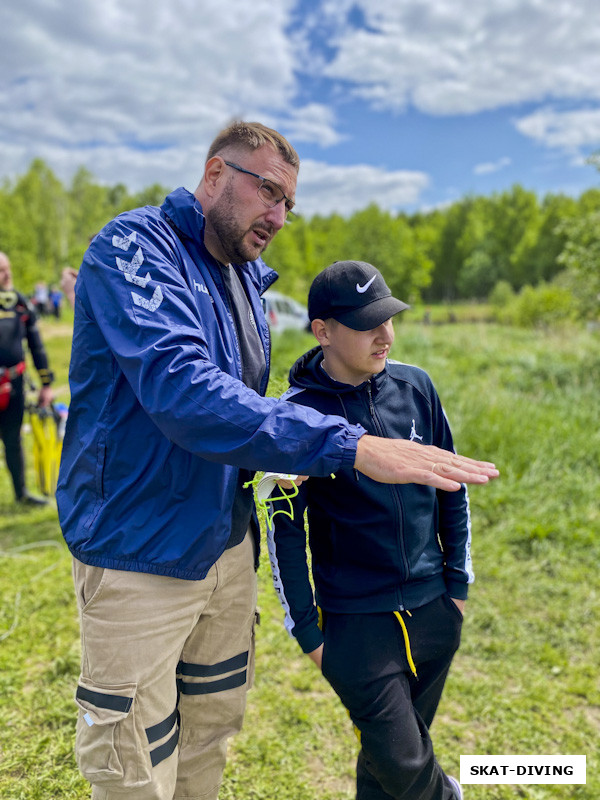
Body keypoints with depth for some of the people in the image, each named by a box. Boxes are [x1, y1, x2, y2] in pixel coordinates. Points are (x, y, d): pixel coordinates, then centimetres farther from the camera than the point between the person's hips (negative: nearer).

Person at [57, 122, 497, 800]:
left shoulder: (248, 278, 10)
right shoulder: (136, 247, -16)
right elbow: (180, 388, -32)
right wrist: (347, 445, -36)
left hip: (226, 543, 7)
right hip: (140, 556, -7)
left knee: (211, 735, 22)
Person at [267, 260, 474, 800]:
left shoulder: (415, 386, -2)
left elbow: (452, 488, 7)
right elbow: (285, 530, -8)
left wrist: (459, 582, 9)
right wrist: (307, 630, -4)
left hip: (434, 612, 4)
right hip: (356, 624, -3)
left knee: (395, 756, 18)